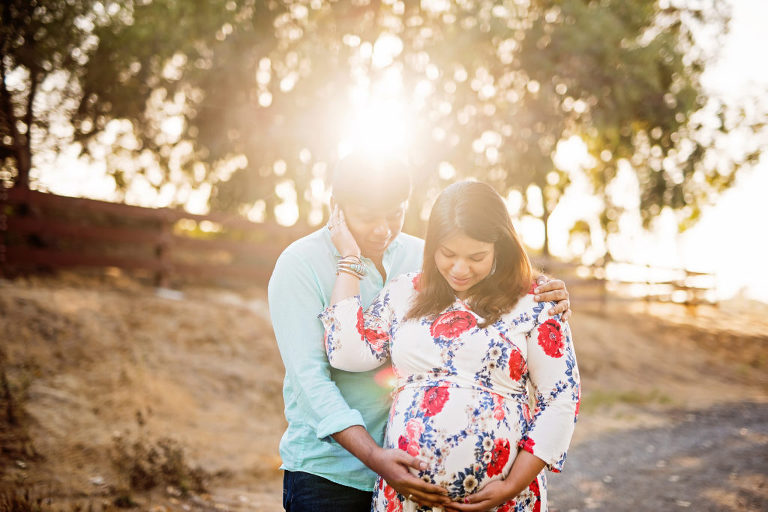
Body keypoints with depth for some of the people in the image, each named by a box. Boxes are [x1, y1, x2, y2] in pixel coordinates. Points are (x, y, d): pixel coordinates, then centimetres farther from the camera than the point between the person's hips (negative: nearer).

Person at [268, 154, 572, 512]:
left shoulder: (422, 257, 4)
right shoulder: (300, 265, -10)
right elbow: (310, 377, -17)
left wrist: (545, 300, -14)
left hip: (410, 465, 4)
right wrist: (374, 456, -28)